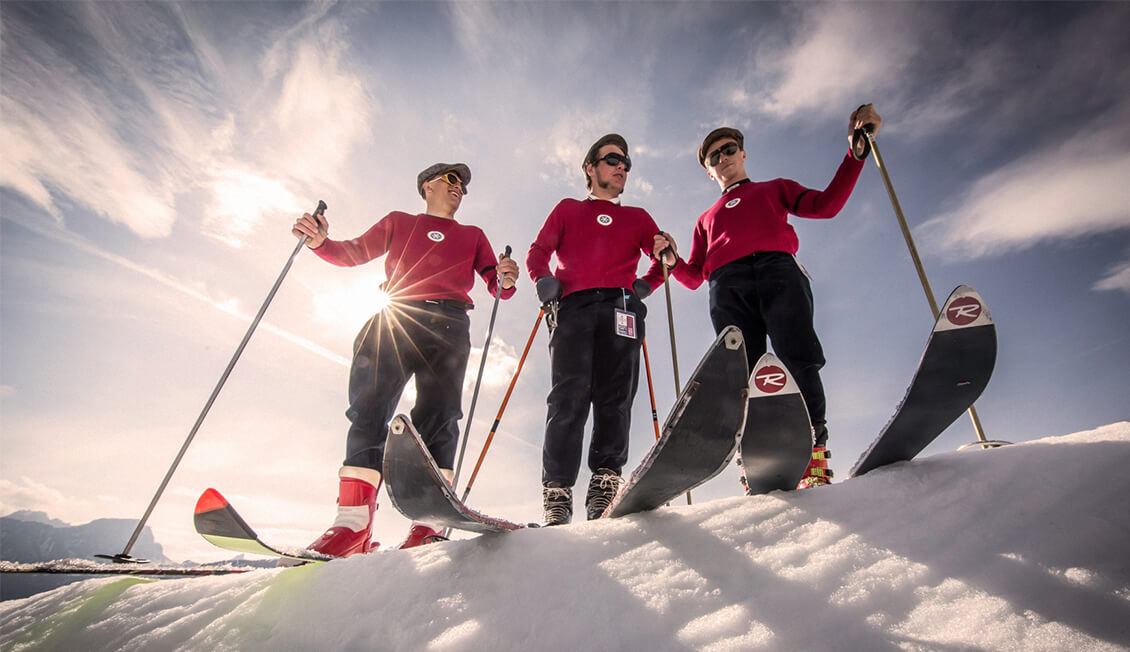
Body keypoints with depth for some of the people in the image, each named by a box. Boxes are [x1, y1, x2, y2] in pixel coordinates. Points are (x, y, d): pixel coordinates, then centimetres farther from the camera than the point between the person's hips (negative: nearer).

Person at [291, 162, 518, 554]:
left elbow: (495, 284, 18)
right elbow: (354, 253, 18)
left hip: (448, 323, 0)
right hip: (395, 317, 0)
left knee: (437, 415, -14)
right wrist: (320, 242, -3)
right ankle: (353, 523, -17)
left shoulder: (472, 236, 30)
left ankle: (429, 521, -18)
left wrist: (506, 280, -7)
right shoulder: (399, 222, 29)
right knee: (369, 408, -14)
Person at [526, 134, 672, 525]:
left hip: (620, 308, 2)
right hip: (573, 306, -1)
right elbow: (538, 251, 18)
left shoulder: (637, 217, 31)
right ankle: (557, 495, -17)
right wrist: (543, 279, -3)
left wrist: (647, 283, 2)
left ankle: (605, 486, -11)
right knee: (568, 397, -15)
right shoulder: (567, 209, 28)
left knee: (614, 398, -11)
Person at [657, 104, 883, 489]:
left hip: (778, 270, -1)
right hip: (727, 287, 2)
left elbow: (826, 205, 15)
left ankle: (813, 456, -21)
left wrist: (856, 150, 7)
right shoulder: (707, 218, 37)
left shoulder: (774, 189, 34)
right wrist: (670, 260, 6)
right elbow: (693, 276, 26)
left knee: (798, 361, -21)